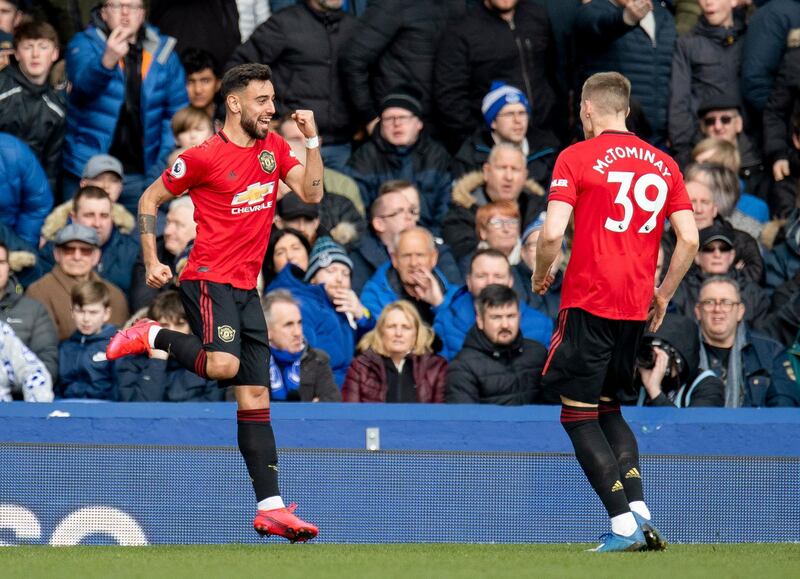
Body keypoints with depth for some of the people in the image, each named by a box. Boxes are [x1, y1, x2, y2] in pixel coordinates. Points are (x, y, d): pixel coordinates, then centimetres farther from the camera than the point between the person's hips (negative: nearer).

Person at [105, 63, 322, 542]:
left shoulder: (274, 147, 12)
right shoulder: (204, 157, -7)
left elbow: (312, 193, 3)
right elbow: (150, 200, 2)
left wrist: (312, 139, -6)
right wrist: (152, 261, -5)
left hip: (247, 289, 7)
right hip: (210, 281, -7)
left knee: (256, 397, 2)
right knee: (223, 365, -31)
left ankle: (271, 508, -1)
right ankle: (151, 336, -3)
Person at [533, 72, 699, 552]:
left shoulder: (576, 157, -5)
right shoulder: (664, 164, 10)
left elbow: (553, 233, -14)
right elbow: (690, 239, 5)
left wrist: (542, 275, 6)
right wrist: (664, 293, 17)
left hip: (588, 301, -6)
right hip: (636, 307, 6)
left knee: (579, 414, 1)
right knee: (609, 408, 20)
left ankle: (624, 524, -10)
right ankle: (639, 510, 5)